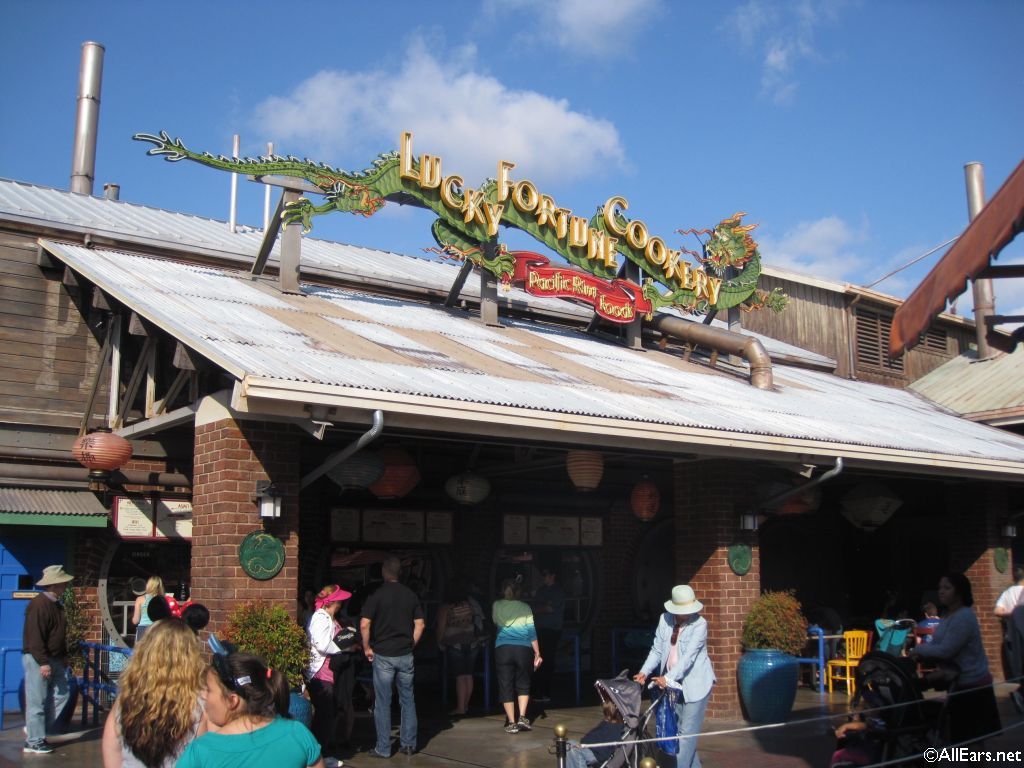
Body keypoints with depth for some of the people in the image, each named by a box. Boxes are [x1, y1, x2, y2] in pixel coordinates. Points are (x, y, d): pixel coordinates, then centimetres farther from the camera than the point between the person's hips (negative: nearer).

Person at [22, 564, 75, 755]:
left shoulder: (55, 604, 13)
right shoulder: (39, 604, -18)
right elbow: (34, 636, -22)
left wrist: (61, 657, 20)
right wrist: (43, 662, -24)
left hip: (53, 659, 10)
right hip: (38, 660, -10)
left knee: (61, 695, 9)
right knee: (37, 701, -3)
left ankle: (34, 730, 21)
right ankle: (33, 742, 5)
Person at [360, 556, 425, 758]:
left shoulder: (376, 595, -8)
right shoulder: (410, 595, 3)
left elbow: (364, 624, -15)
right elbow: (420, 624, 5)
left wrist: (367, 648, -3)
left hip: (382, 655, -3)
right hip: (405, 655, 3)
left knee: (383, 702, 3)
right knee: (407, 699, 12)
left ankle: (383, 748, 8)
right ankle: (408, 744, 16)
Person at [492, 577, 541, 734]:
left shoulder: (496, 606, 4)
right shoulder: (525, 607, 2)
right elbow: (532, 632, 1)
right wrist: (537, 653, 4)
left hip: (502, 649, 0)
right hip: (523, 649, 0)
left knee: (506, 687, 6)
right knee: (523, 684, 16)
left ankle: (512, 723, 4)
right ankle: (522, 717, 3)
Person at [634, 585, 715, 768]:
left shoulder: (700, 624, -16)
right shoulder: (665, 619, -1)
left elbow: (689, 656, -24)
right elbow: (657, 650, 2)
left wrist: (668, 678, -34)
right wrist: (644, 672, -13)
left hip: (695, 685, -6)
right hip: (674, 684, 6)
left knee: (687, 732, -5)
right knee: (679, 729, 14)